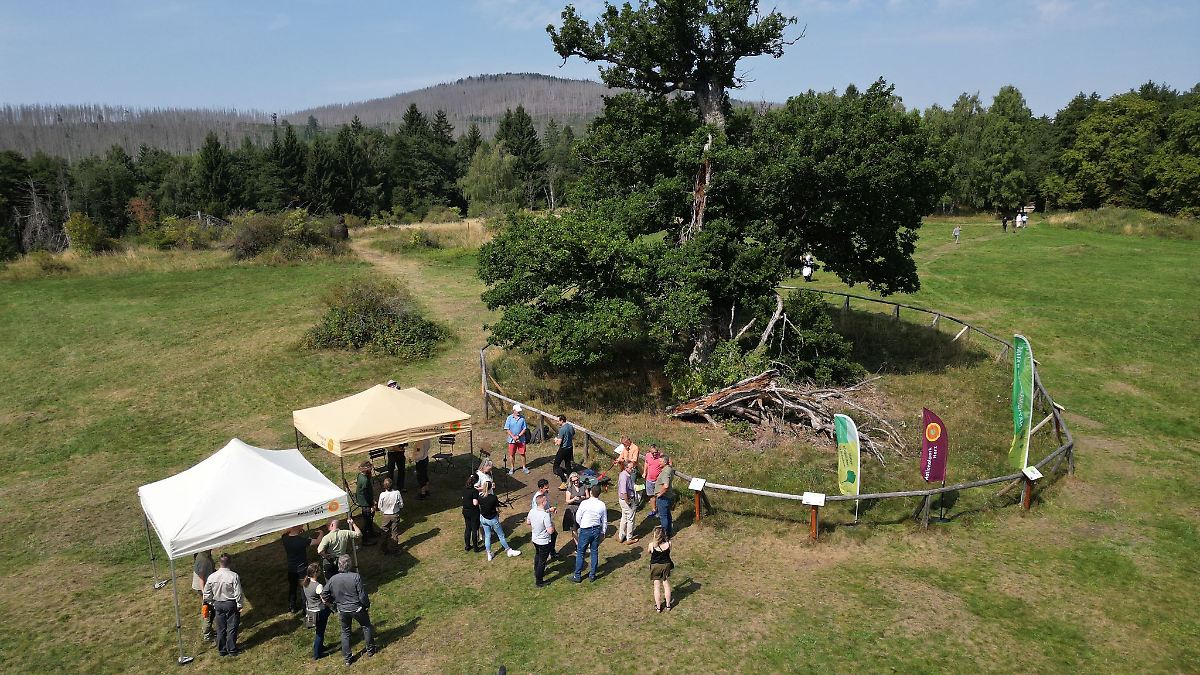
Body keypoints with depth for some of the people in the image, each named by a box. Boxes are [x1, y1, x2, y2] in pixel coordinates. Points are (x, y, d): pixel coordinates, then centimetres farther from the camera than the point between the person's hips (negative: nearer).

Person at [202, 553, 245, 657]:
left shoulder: (212, 577, -11)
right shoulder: (234, 576, -22)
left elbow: (207, 594, 0)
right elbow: (238, 593, -18)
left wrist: (212, 603, 15)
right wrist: (239, 605, -4)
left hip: (218, 604, 3)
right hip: (231, 604, -3)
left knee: (220, 629, 16)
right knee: (232, 628, 10)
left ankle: (222, 650, 27)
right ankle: (232, 650, 18)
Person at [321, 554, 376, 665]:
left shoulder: (333, 579, -13)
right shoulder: (356, 577, -25)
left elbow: (324, 594, -3)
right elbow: (362, 595, -20)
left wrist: (335, 602, 11)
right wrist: (367, 605, -2)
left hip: (342, 610, 3)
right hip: (357, 609, -3)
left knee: (345, 632, 20)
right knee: (366, 626, 22)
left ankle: (347, 658, 27)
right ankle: (370, 649, 34)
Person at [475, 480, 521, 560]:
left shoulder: (480, 497, -14)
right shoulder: (494, 497, -25)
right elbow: (497, 509, -16)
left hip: (483, 518, 4)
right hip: (492, 519, -4)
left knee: (487, 536, 20)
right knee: (501, 535, 13)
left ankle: (489, 554, 27)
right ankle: (509, 551, 28)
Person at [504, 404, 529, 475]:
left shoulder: (522, 418, -2)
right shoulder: (509, 418, -4)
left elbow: (525, 428, -2)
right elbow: (507, 429, -4)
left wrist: (518, 436, -12)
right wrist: (513, 437, -13)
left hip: (521, 439, 0)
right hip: (512, 440, 0)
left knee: (522, 453, 5)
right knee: (512, 454, 6)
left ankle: (524, 467, 18)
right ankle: (512, 468, 19)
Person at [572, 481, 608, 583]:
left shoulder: (584, 503, -18)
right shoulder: (602, 505, -7)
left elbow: (578, 517, -7)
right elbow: (605, 521, 2)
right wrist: (603, 533, 16)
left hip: (585, 531, -4)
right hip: (597, 530, 4)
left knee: (580, 552, 8)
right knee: (594, 552, 15)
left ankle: (577, 576, 16)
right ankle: (592, 575, 25)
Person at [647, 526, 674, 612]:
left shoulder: (652, 545, -24)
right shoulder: (668, 543, -20)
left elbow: (649, 552, -2)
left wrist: (652, 541, 2)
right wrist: (667, 538, 3)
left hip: (655, 566, -2)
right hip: (666, 565, 2)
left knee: (657, 587, 13)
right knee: (667, 585, 19)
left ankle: (658, 607, 24)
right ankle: (668, 605, 31)